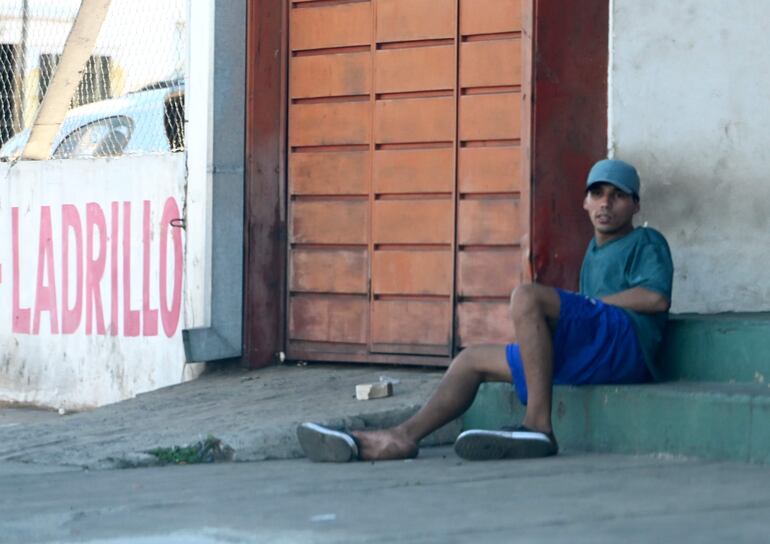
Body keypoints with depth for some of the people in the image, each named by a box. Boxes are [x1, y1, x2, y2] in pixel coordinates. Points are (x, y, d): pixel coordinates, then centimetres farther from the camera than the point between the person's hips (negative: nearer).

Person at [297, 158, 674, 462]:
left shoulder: (646, 242, 9)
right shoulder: (594, 251, 32)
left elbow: (657, 298, -10)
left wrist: (593, 302, -4)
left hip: (627, 340, -9)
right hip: (593, 358, 9)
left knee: (526, 297, -29)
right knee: (472, 360, 11)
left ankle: (538, 425, -35)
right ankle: (403, 437, -6)